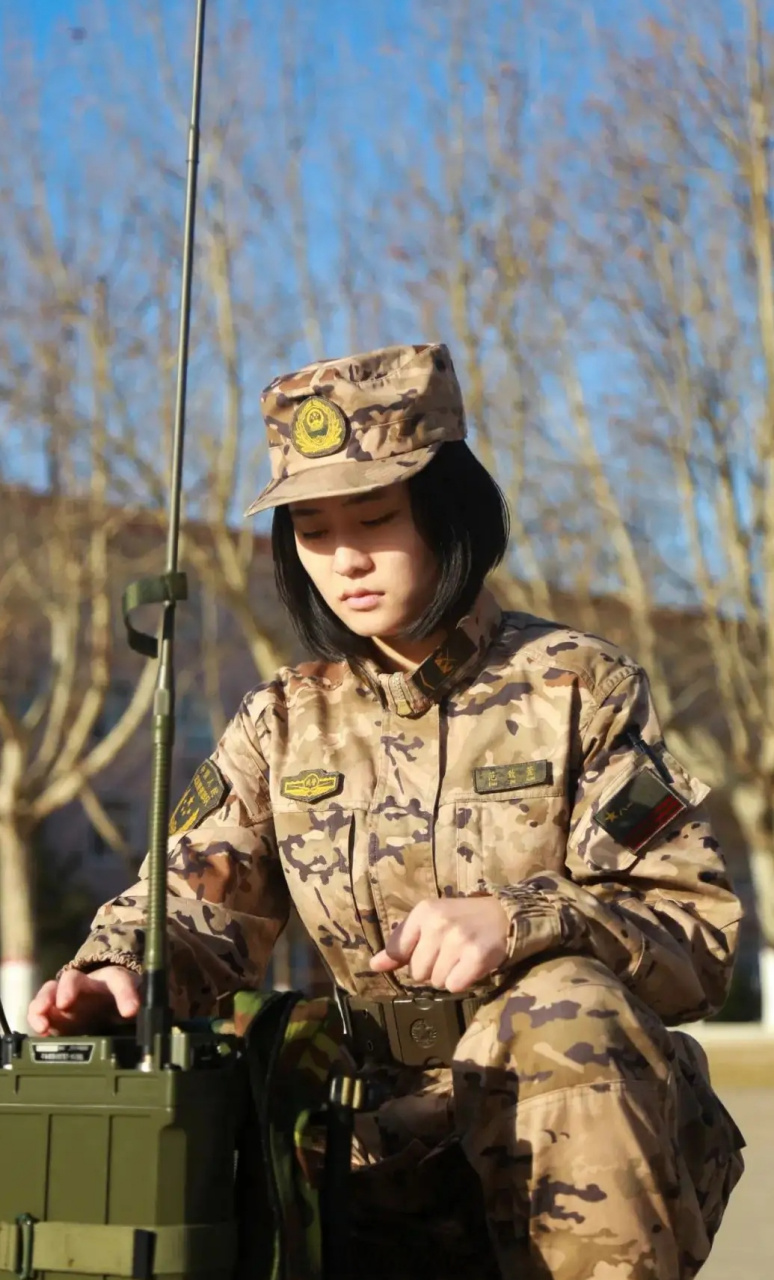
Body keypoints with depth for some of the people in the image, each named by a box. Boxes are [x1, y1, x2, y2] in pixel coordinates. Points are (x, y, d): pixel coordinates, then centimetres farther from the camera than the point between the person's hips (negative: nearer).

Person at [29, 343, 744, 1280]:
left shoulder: (576, 690, 1)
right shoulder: (284, 724, 11)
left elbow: (700, 935, -6)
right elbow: (192, 907, 5)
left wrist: (520, 921, -24)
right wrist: (119, 971, -19)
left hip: (590, 1123, -2)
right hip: (394, 1156, 2)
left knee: (566, 1010, -35)